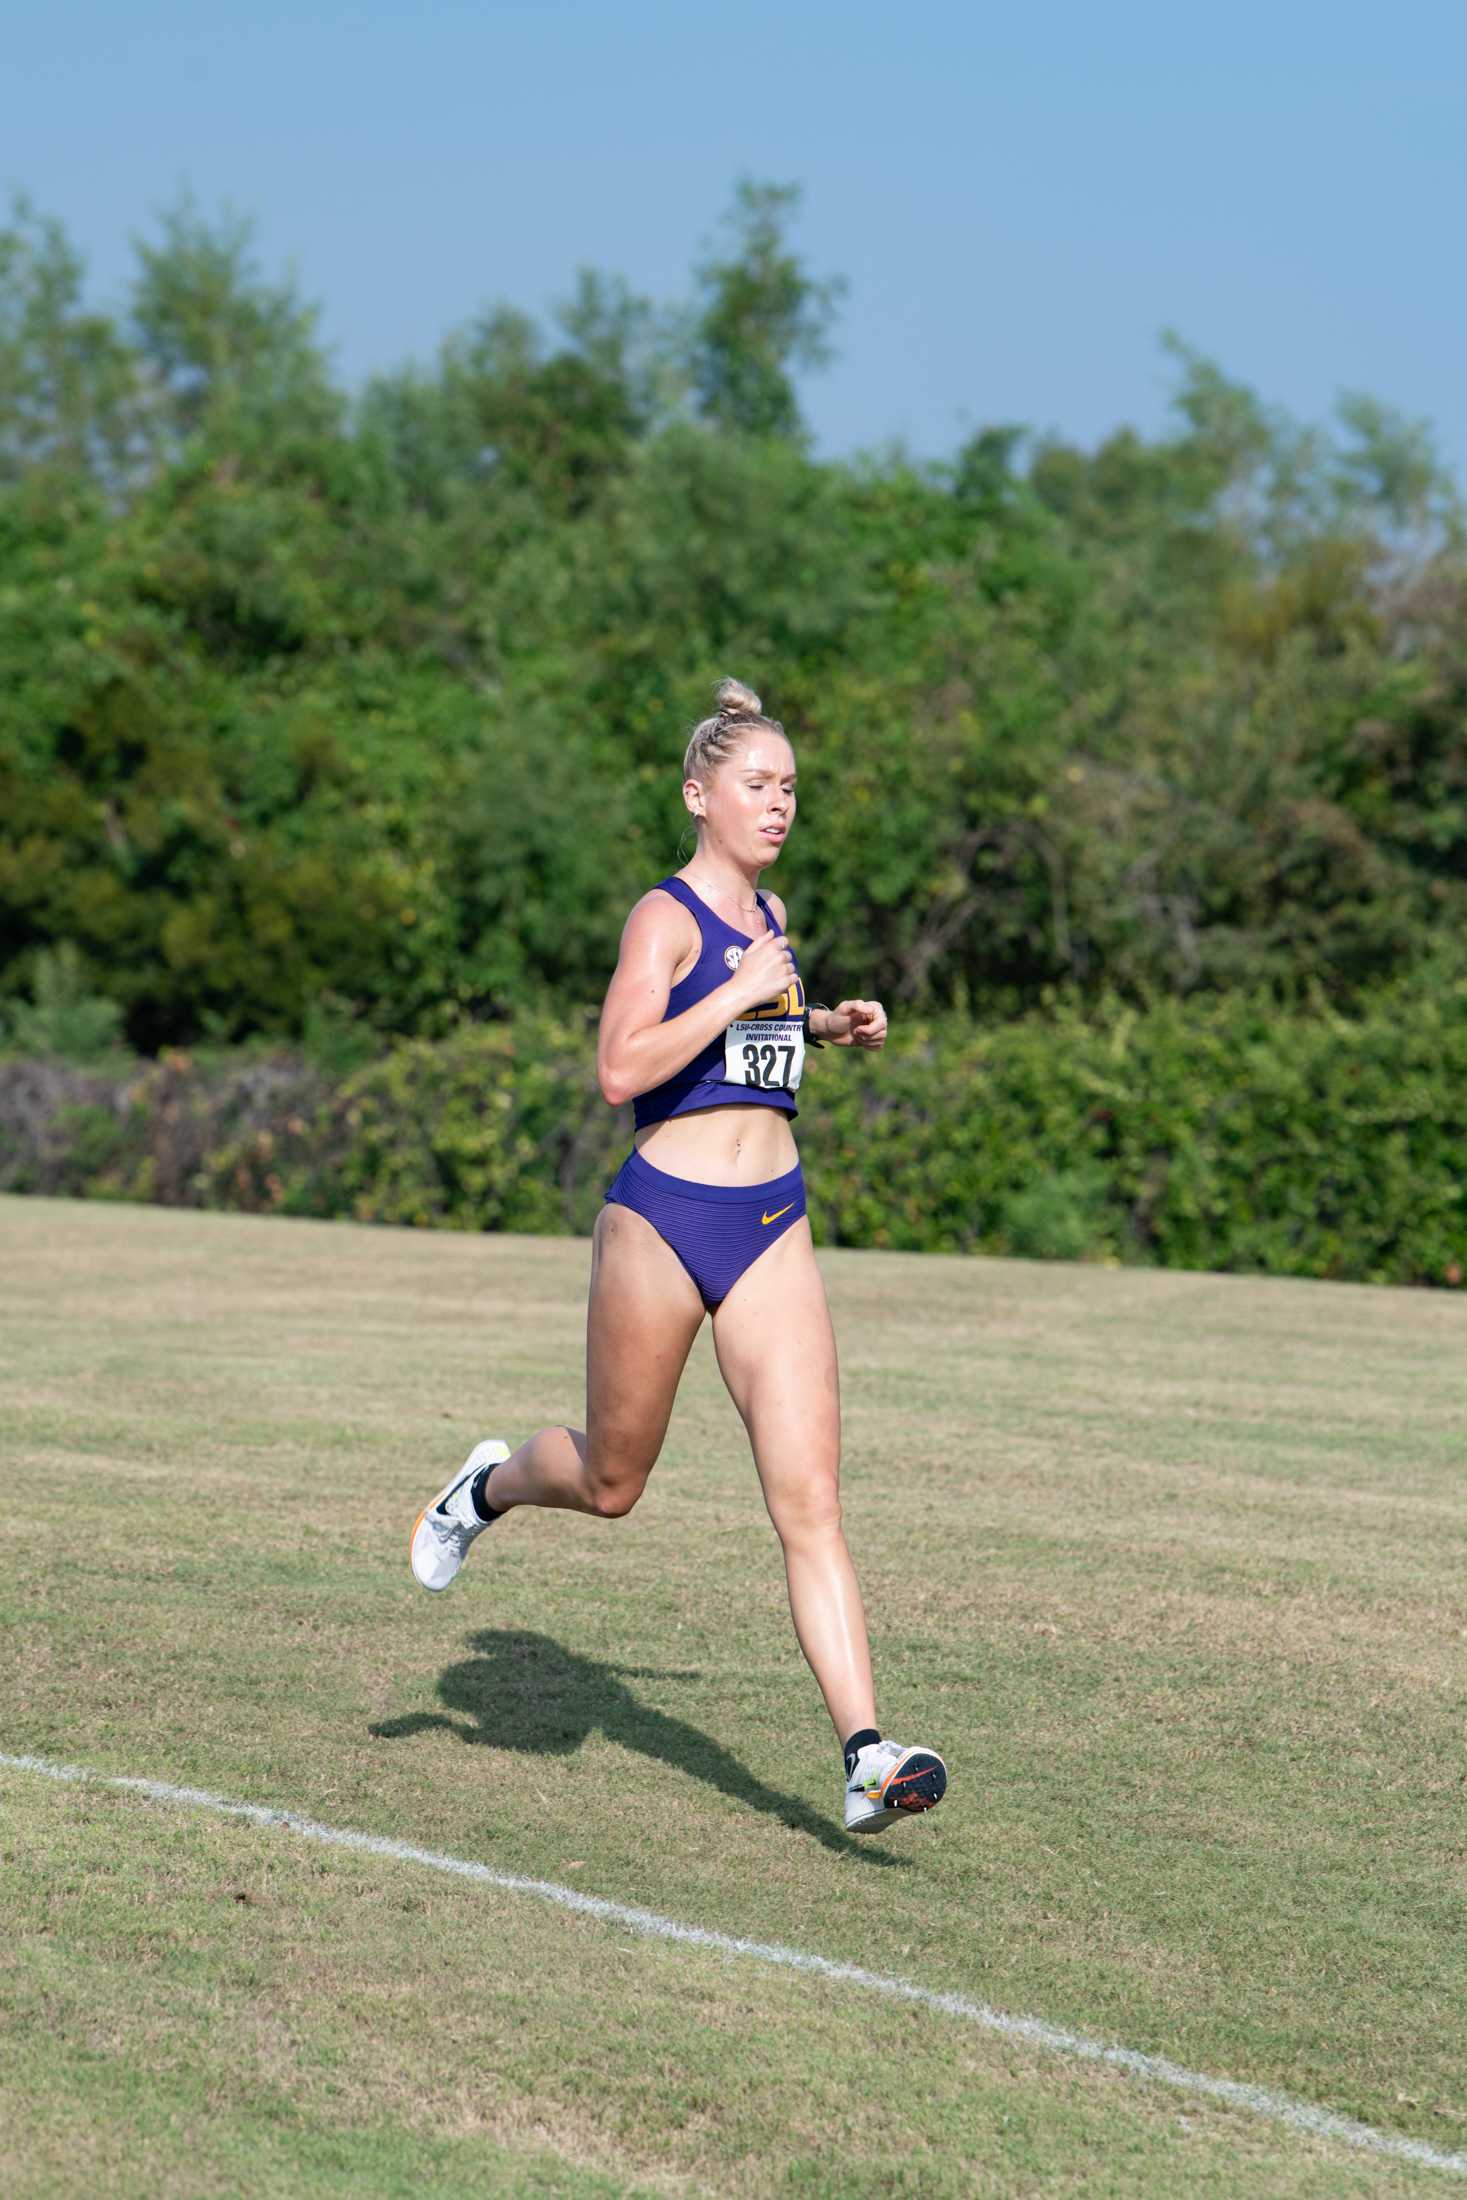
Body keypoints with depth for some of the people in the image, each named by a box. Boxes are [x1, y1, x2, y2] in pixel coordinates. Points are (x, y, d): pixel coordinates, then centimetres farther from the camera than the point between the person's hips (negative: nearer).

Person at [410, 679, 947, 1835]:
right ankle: (490, 1485, 47)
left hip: (773, 1231, 5)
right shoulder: (667, 916, -9)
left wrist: (832, 1025, 19)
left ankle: (867, 1757, -13)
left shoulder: (768, 913, 13)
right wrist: (739, 992, -24)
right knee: (610, 1485, 12)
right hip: (663, 1218, -5)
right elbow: (620, 1070, -22)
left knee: (811, 1501, -7)